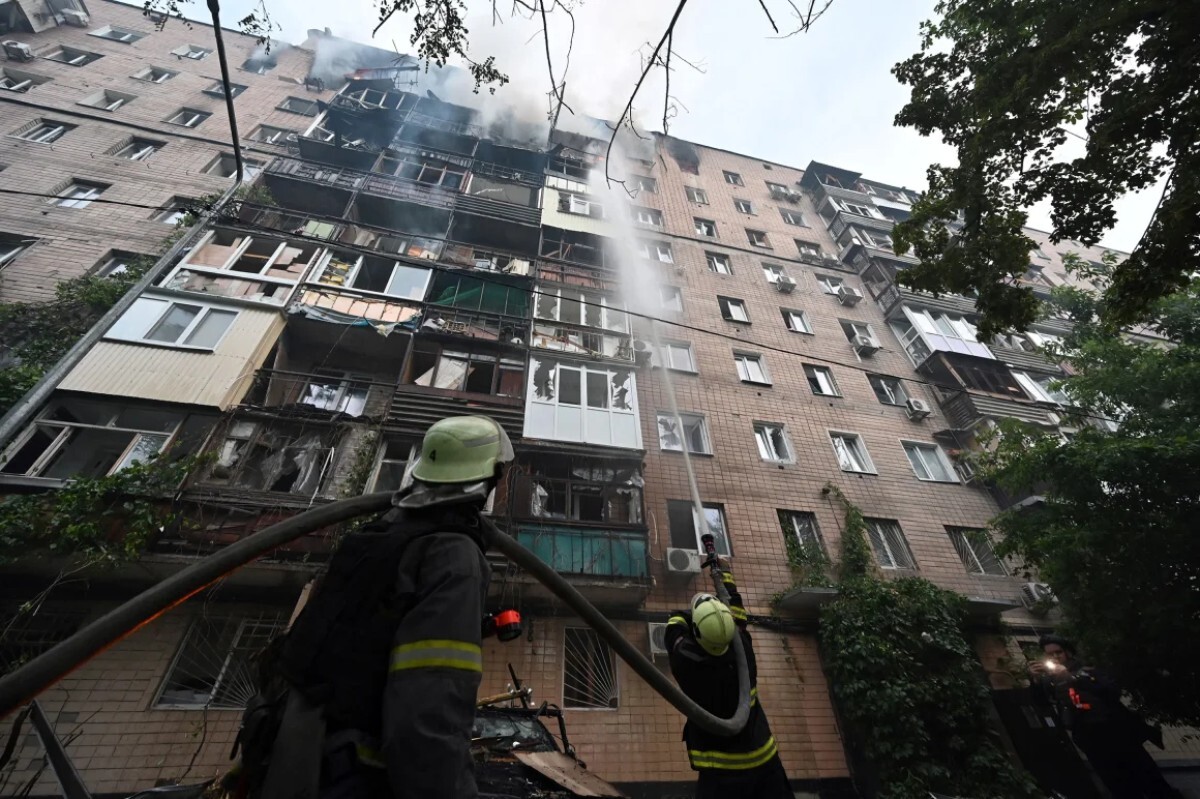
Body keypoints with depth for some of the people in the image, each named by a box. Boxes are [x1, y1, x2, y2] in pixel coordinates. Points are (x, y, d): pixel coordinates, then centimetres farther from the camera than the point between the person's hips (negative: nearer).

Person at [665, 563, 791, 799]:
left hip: (720, 769, -3)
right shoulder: (742, 652, -14)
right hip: (763, 760, 4)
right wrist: (724, 573, 17)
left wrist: (696, 612, 14)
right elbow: (738, 615, 5)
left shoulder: (686, 661, -22)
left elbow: (676, 623, -1)